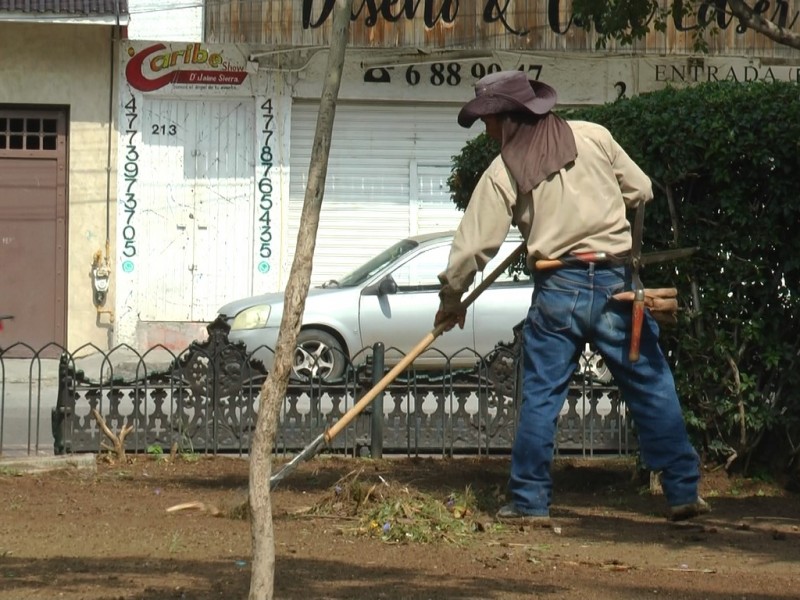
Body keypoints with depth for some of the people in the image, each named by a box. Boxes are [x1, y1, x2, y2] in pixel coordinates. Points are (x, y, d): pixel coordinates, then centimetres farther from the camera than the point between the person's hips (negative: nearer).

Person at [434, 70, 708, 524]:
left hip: (558, 290, -1)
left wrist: (451, 300, 13)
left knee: (540, 397, 8)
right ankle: (684, 491, 6)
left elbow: (474, 246, -1)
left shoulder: (502, 173, -1)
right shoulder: (593, 136, 4)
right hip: (617, 282, 2)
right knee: (652, 388, 6)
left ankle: (530, 500, 9)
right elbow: (641, 190, 11)